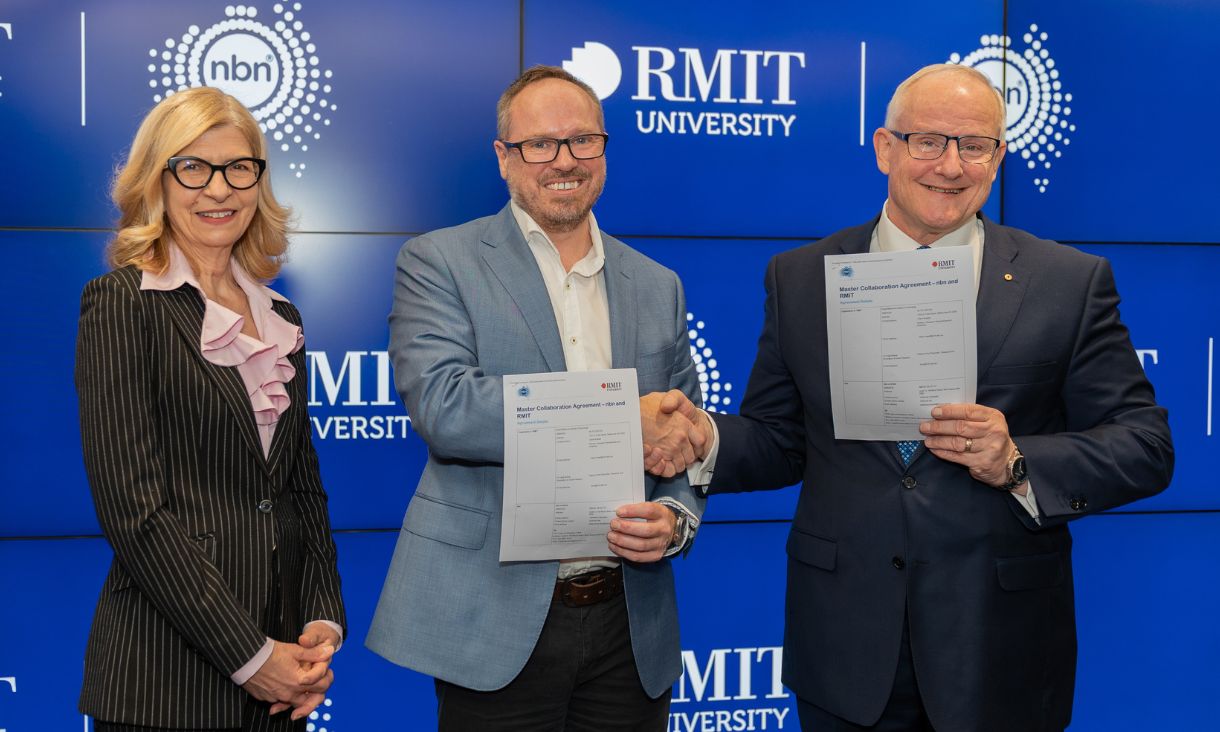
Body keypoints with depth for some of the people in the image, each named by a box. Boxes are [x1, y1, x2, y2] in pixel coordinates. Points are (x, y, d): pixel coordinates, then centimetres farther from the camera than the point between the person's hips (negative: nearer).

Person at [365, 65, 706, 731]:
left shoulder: (657, 287, 11)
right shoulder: (437, 263, -2)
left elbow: (686, 444, 14)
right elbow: (442, 406, -18)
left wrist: (676, 520, -8)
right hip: (496, 624, -4)